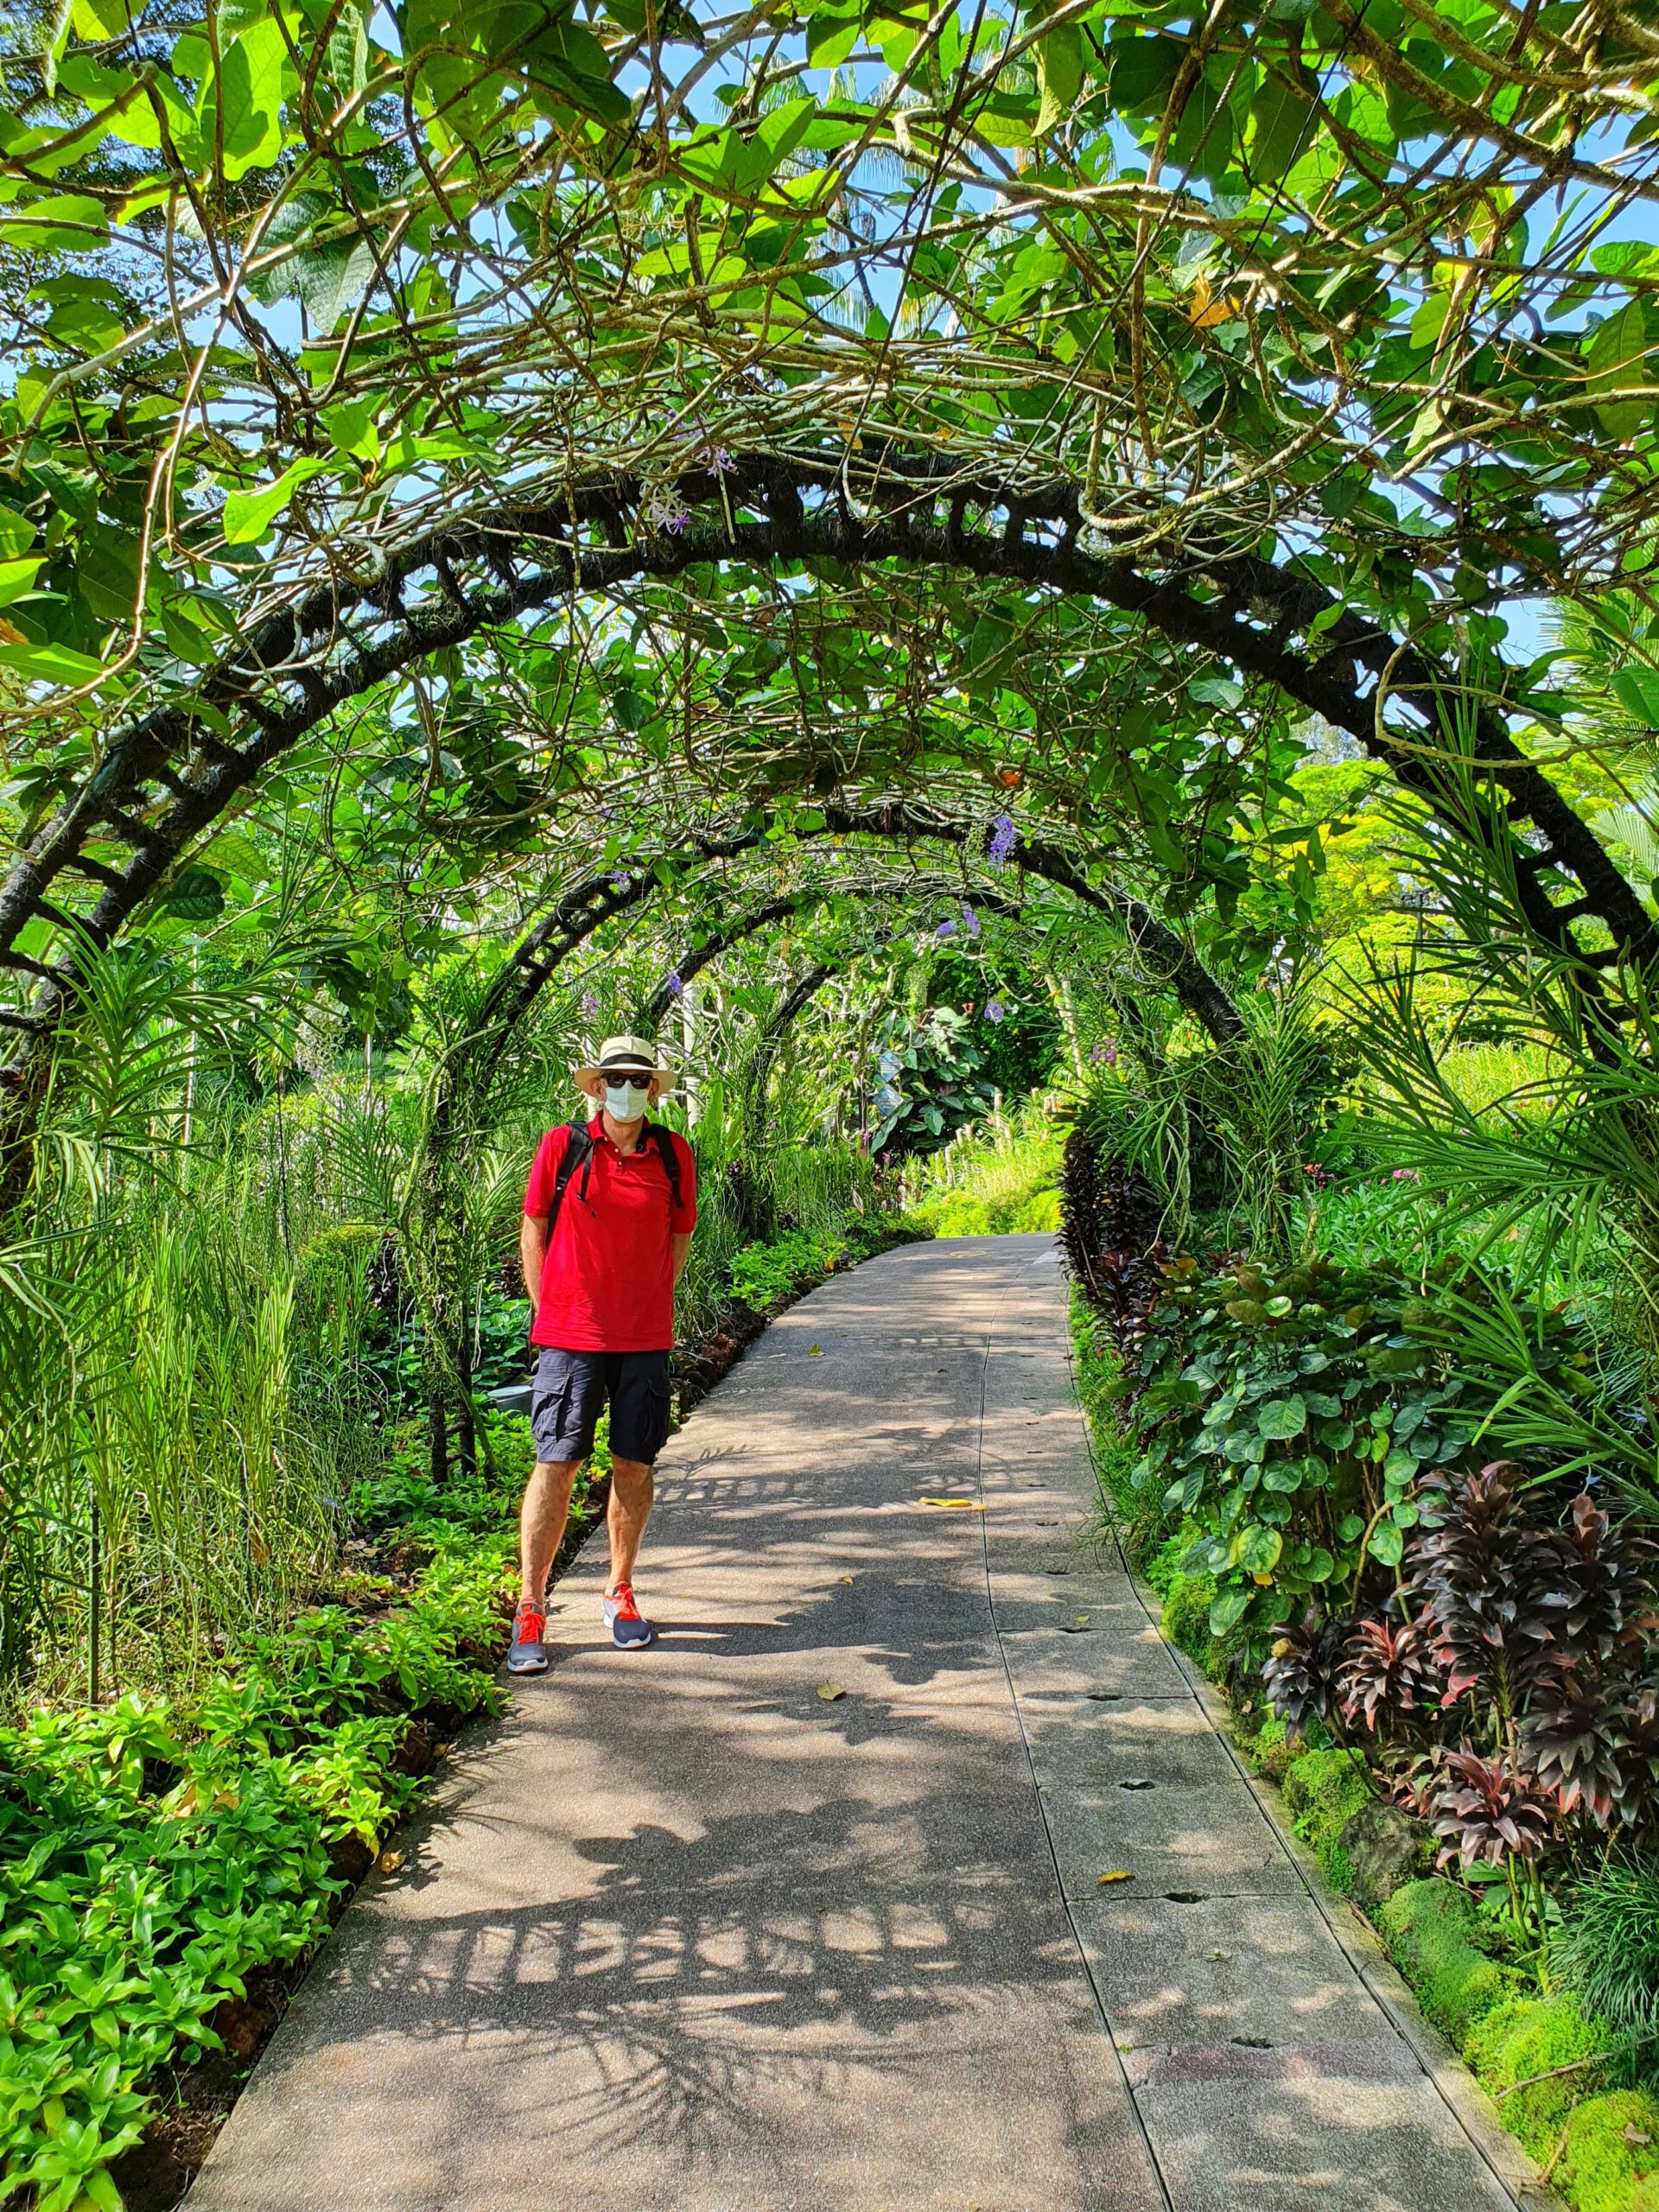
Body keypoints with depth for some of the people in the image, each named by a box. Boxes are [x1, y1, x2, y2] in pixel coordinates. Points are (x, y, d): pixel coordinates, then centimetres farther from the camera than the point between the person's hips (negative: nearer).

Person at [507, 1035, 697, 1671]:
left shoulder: (673, 1155, 3)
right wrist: (547, 1309, 2)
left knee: (634, 1467, 8)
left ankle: (620, 1594, 26)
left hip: (646, 1337, 2)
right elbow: (534, 1230, 5)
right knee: (555, 1466, -3)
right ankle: (529, 1610, 8)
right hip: (570, 1333, -2)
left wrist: (648, 1304, 10)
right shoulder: (562, 1146, -2)